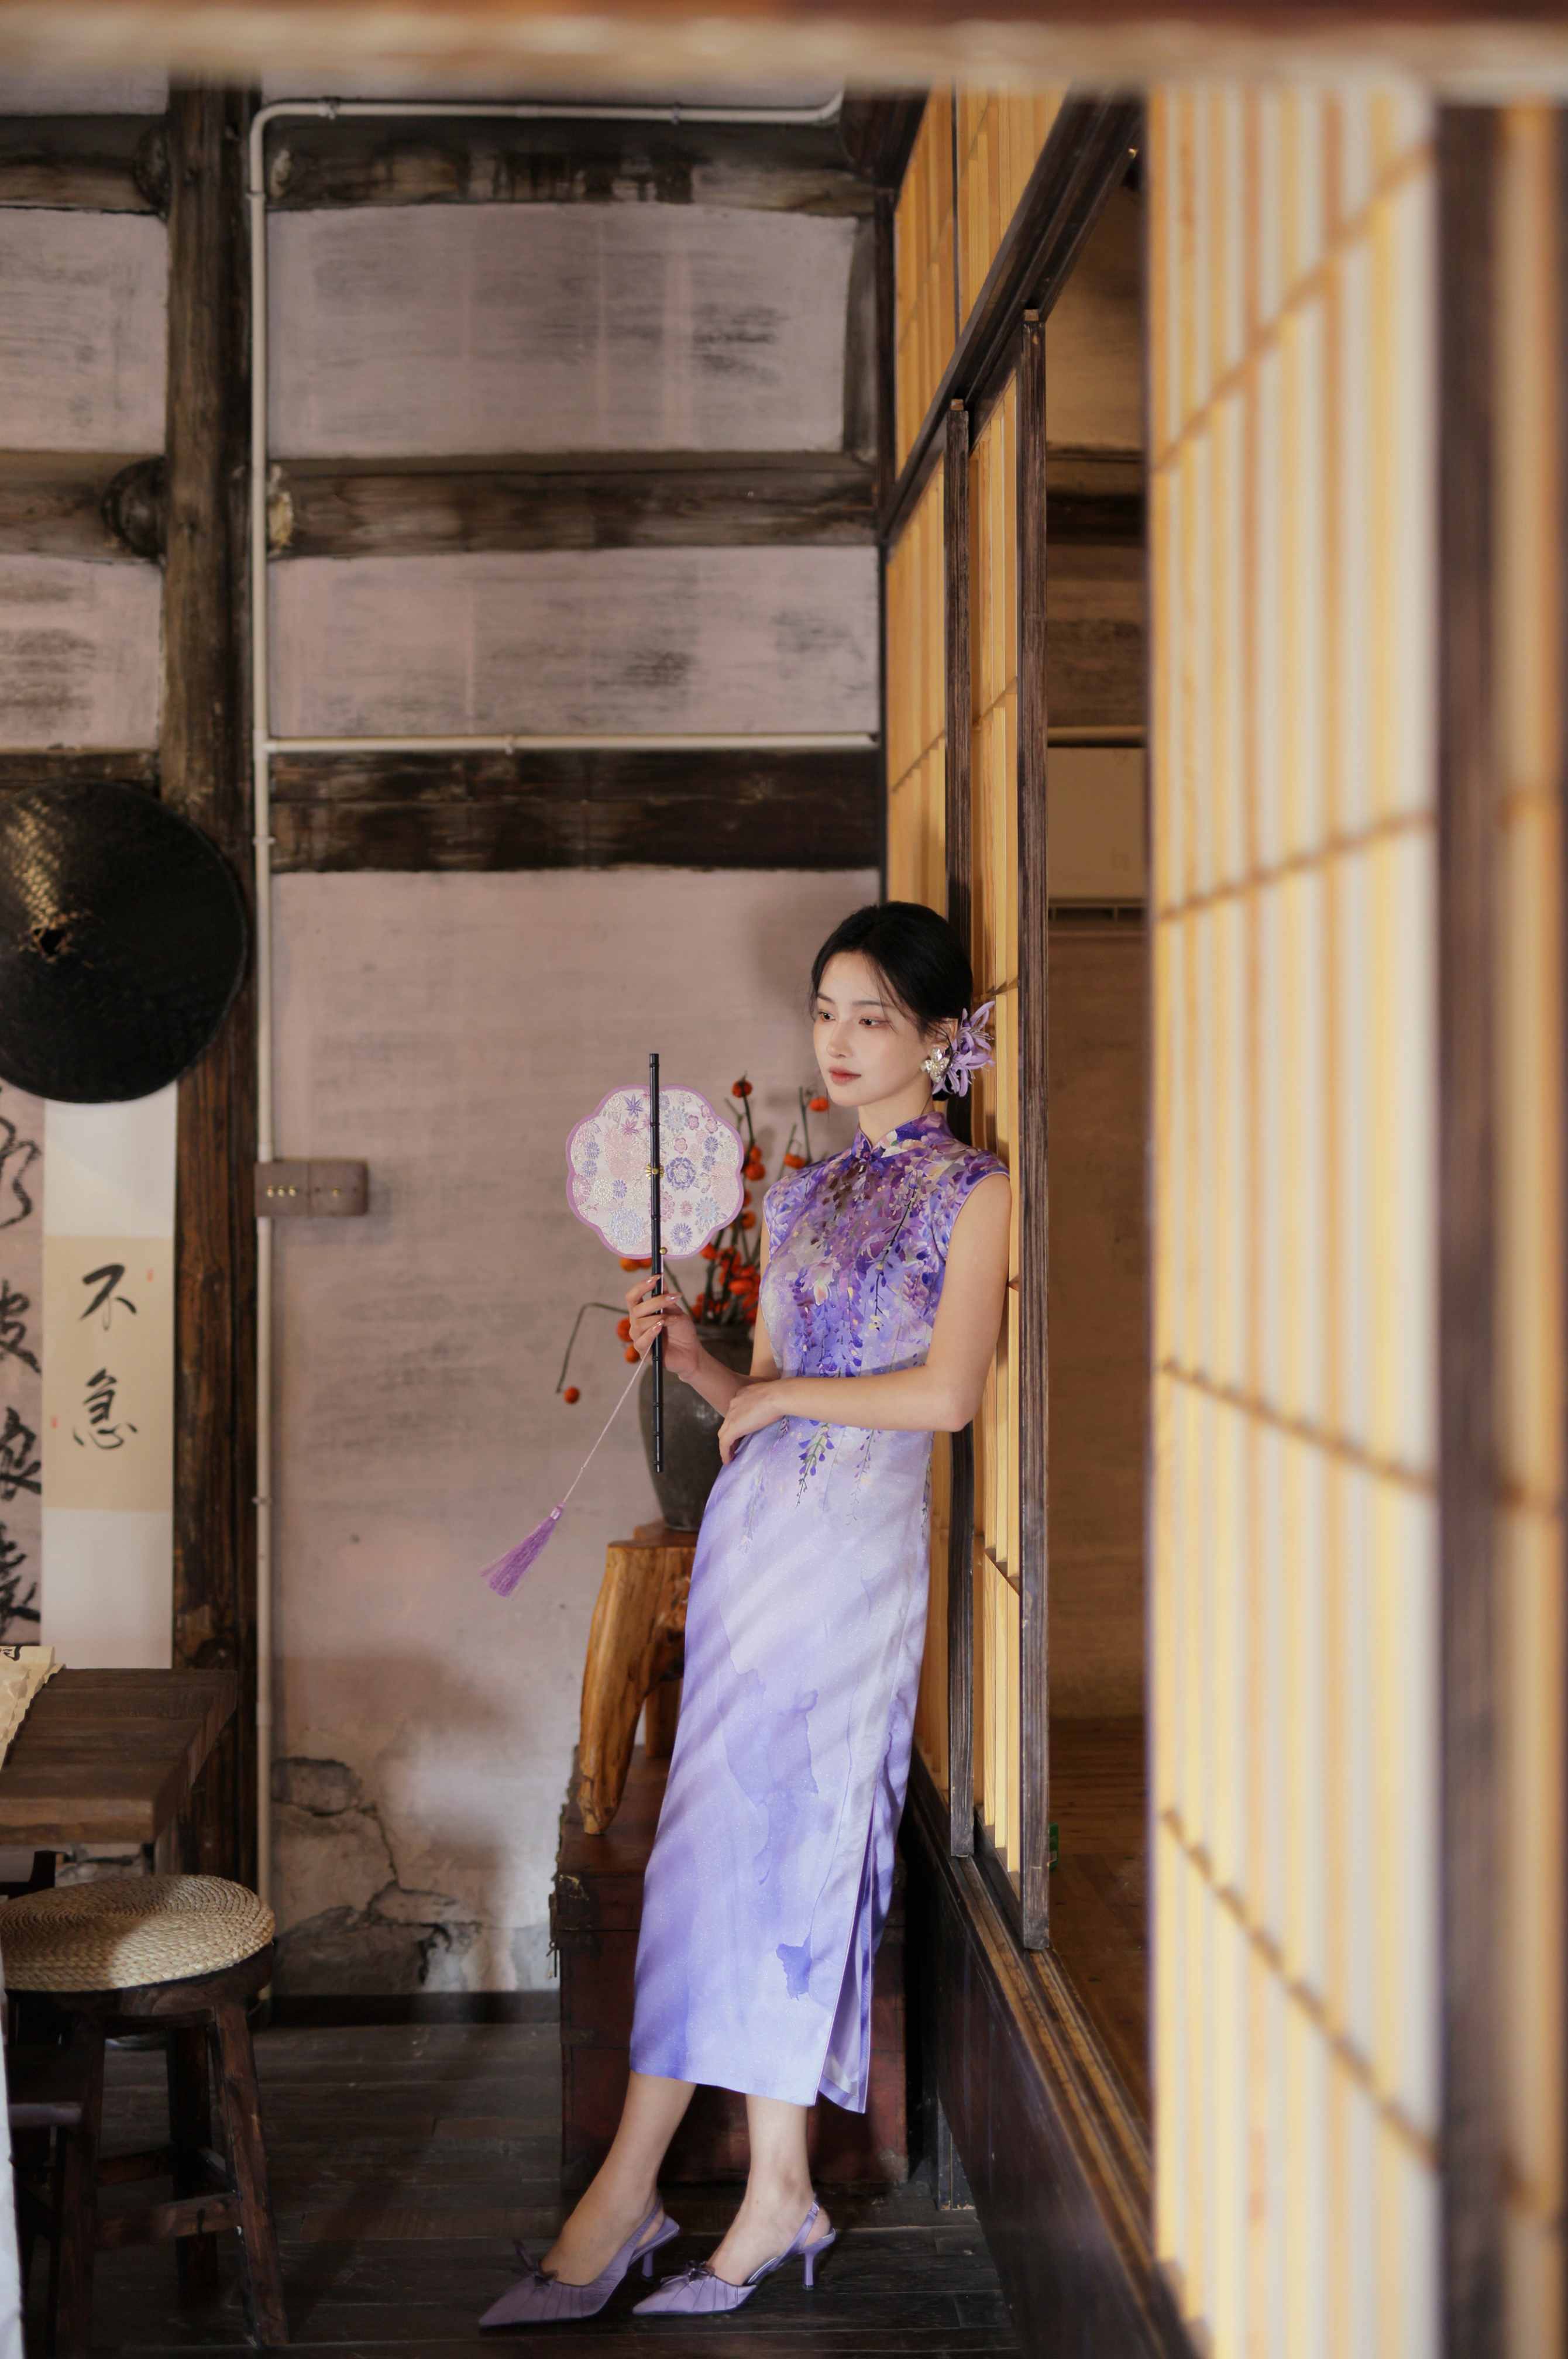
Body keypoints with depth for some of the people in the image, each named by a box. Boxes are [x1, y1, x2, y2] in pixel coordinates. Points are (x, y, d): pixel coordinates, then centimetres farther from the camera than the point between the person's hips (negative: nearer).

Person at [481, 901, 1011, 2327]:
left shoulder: (971, 1191, 0)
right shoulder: (802, 1196, 18)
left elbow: (946, 1392, -12)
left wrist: (780, 1395, -4)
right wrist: (690, 1350, 0)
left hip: (857, 1533, -6)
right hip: (756, 1517, 6)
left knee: (779, 1837, -6)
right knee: (759, 1845, 3)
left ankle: (632, 2184, -2)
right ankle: (777, 2194, 9)